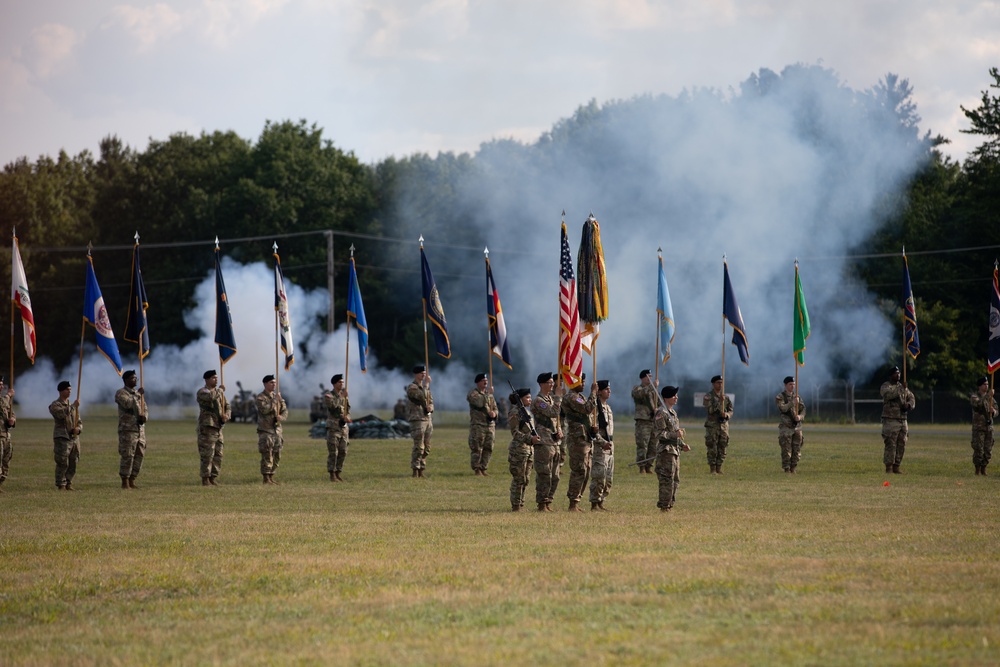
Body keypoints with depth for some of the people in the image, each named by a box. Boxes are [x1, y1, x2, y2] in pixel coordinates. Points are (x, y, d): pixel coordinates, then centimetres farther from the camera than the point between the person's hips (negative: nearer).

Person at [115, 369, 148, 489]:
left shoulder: (138, 393, 20)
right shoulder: (121, 393, -3)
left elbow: (145, 409, 19)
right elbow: (128, 404, -22)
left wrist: (144, 416, -4)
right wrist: (138, 395, -12)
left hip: (140, 429, 7)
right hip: (127, 429, -7)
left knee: (140, 455, 6)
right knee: (127, 456, -9)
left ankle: (132, 481, 13)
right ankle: (125, 482, -4)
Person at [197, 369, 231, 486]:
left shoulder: (219, 392, 17)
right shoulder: (202, 392, -6)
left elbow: (227, 407, 16)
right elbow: (211, 397, -28)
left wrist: (226, 415, -6)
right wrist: (220, 390, -11)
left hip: (218, 427, 8)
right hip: (207, 427, -8)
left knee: (218, 455, 7)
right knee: (207, 454, -9)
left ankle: (212, 478, 14)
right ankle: (205, 479, -5)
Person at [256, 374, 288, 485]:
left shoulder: (278, 397, 14)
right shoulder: (260, 398, -5)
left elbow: (285, 411, 9)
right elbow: (265, 409, -23)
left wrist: (281, 417, -13)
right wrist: (275, 400, -18)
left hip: (277, 429, 7)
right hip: (265, 430, -7)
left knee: (276, 456, 7)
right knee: (267, 456, -9)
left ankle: (271, 477, 15)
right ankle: (266, 479, -6)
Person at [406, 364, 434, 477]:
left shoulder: (425, 387, 18)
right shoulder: (411, 387, -7)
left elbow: (430, 402, 17)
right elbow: (422, 397, -22)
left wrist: (430, 408, -6)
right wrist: (427, 384, -15)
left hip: (427, 419, 8)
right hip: (417, 420, -8)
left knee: (426, 448, 7)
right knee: (418, 447, -12)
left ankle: (421, 470, 12)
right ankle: (415, 471, -8)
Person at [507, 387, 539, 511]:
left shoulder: (528, 412, 16)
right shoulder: (515, 413, -10)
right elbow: (515, 433, -16)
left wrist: (536, 437, 6)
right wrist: (530, 439, -25)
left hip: (528, 449, 9)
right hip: (518, 449, -9)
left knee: (526, 479, 10)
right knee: (518, 479, -6)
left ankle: (520, 504, 16)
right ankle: (515, 506, -2)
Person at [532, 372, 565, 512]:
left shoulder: (551, 398, 16)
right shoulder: (538, 401, -11)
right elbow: (553, 412, -24)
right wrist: (558, 396, -15)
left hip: (555, 442, 9)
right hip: (544, 443, -9)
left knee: (555, 477, 10)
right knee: (544, 476, -7)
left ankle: (548, 502, 17)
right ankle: (542, 504, -2)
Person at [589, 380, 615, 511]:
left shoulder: (608, 408, 17)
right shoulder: (595, 407, -11)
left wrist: (611, 443, 17)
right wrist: (602, 442, -21)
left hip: (609, 446, 9)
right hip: (599, 447, -9)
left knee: (608, 478, 10)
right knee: (599, 477, -10)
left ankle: (601, 502, 17)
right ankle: (594, 504, -7)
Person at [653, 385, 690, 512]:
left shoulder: (672, 412, 18)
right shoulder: (661, 413, -13)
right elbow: (659, 434, -18)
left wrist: (682, 445, 16)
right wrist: (675, 434, -23)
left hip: (675, 450, 10)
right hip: (666, 450, -10)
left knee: (675, 480, 12)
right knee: (667, 480, -9)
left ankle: (669, 505, 18)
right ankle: (664, 506, -6)